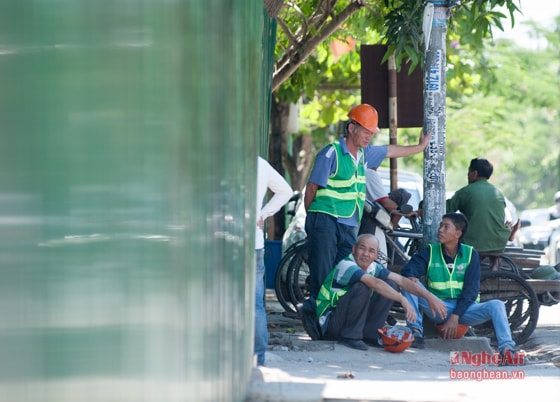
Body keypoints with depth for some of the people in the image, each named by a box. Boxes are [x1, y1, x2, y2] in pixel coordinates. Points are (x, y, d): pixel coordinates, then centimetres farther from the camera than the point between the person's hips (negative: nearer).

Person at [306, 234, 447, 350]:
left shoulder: (374, 267, 2)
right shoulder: (346, 265, -22)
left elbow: (401, 281, -2)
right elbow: (375, 283, -36)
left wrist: (430, 297, -12)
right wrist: (403, 300, -40)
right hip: (330, 324, -8)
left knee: (391, 286, -2)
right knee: (362, 286, -30)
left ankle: (369, 333, -2)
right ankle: (350, 336, -19)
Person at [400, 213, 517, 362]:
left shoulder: (470, 254, 2)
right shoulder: (430, 252, 5)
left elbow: (471, 289, -5)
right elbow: (408, 270, -8)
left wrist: (455, 316, -17)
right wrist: (410, 277, -35)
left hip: (463, 308, -1)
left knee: (496, 305, -28)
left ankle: (506, 349, -42)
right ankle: (416, 332, -25)